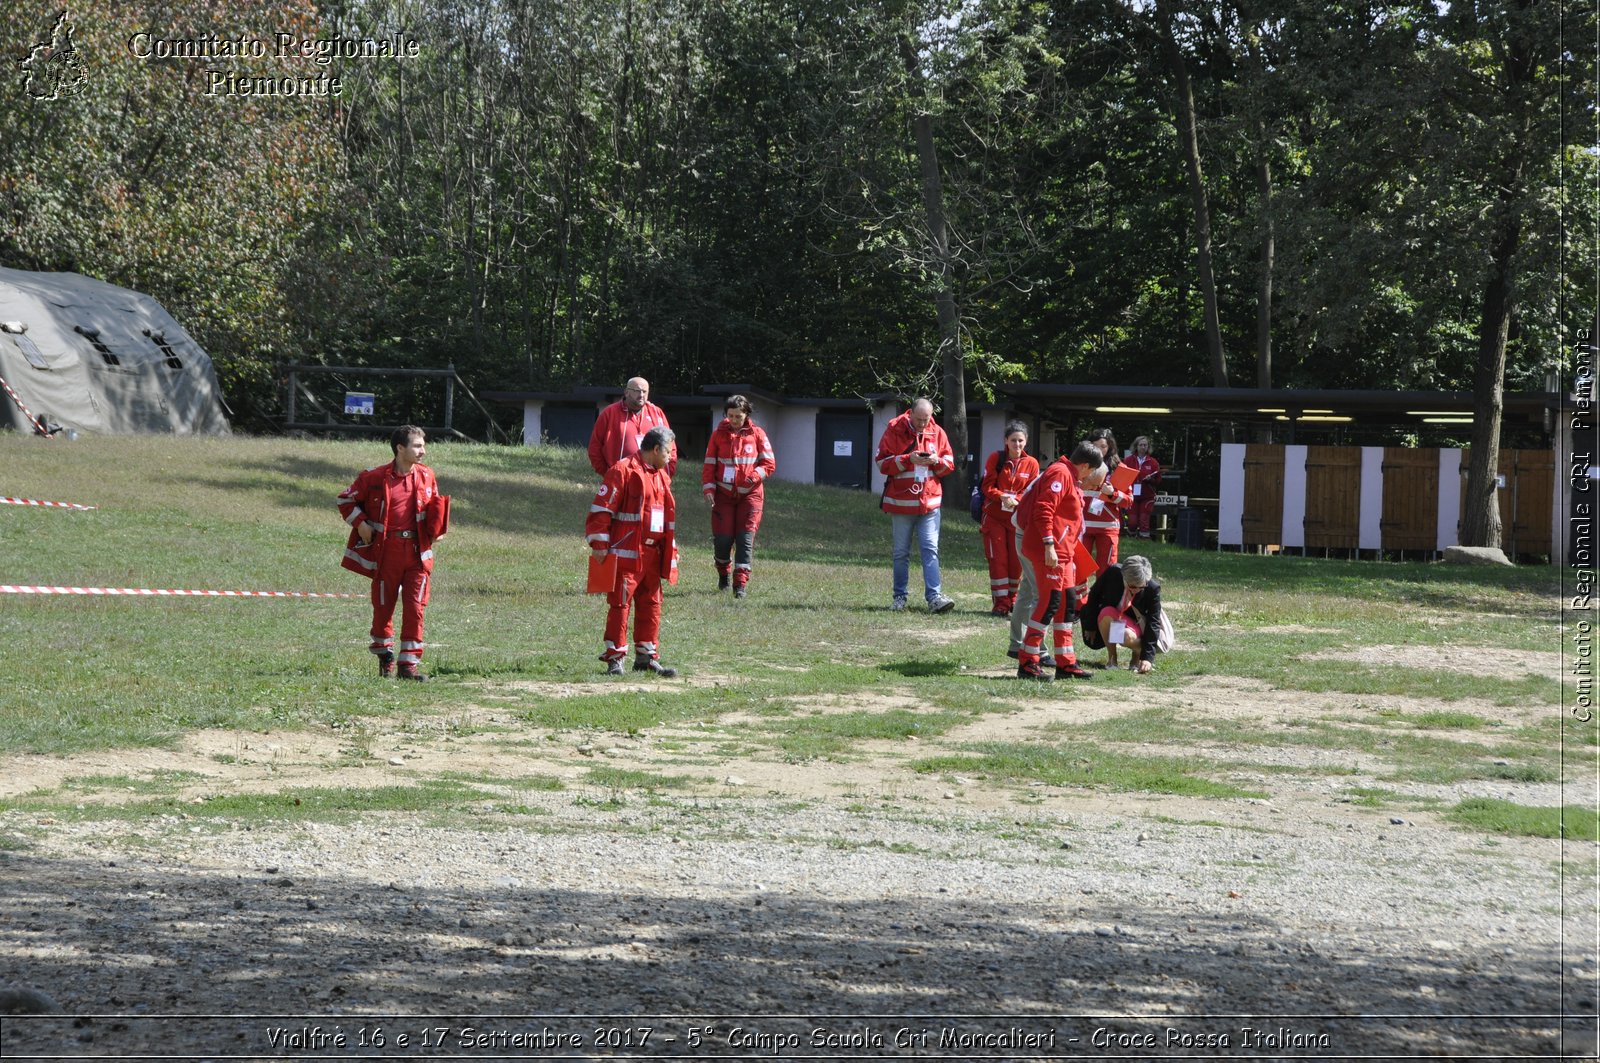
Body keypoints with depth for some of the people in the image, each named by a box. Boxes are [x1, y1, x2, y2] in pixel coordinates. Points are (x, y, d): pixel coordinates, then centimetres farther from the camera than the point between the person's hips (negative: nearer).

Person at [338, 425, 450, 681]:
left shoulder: (426, 476, 6)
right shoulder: (375, 478, -5)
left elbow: (433, 507, 20)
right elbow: (346, 500, 6)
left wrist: (437, 507, -2)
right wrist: (360, 524, -3)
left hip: (417, 552, 2)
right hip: (386, 552, -2)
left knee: (415, 607, -4)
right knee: (383, 605, 9)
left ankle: (409, 662, 0)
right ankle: (385, 655, 30)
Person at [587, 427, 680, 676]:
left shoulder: (661, 476, 18)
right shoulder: (623, 471, -9)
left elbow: (667, 514, 25)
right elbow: (601, 508, -12)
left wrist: (671, 550, 21)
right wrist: (599, 544, -16)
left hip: (652, 554, 8)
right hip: (626, 553, -8)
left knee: (651, 604, 11)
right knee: (620, 604, -5)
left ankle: (646, 657, 18)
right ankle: (614, 659, -1)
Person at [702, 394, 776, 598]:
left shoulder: (757, 434, 0)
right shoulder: (719, 434, 3)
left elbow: (770, 464, 0)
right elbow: (709, 465, 5)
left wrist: (755, 475, -16)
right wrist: (708, 490, -6)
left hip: (750, 494, -1)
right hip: (724, 494, 1)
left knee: (745, 538, -8)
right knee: (723, 538, -2)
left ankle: (741, 583, -7)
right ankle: (723, 574, 24)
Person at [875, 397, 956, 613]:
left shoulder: (937, 433, 5)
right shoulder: (894, 431, -3)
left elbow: (949, 465, 10)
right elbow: (882, 463, -6)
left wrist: (937, 461, -12)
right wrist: (908, 459, -18)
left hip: (930, 502, 1)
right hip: (900, 502, -1)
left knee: (930, 550, -7)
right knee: (901, 553, 6)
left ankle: (934, 597, -13)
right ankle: (899, 597, 14)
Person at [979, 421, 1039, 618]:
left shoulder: (1032, 463, -2)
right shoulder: (996, 458, -4)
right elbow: (988, 485, -6)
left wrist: (1016, 500, -19)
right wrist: (1002, 497, -23)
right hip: (994, 515, -1)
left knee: (1017, 560, 3)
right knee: (998, 559, -4)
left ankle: (1012, 598, 21)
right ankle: (1001, 602, -2)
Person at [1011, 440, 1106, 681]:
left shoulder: (1069, 477, 20)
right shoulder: (1060, 473, -12)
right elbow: (1044, 510, -22)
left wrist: (1067, 557, 26)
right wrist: (1049, 545, -27)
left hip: (1059, 552, 11)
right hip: (1048, 550, -11)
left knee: (1068, 602, 13)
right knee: (1050, 602, -11)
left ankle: (1066, 663, 19)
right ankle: (1027, 663, -9)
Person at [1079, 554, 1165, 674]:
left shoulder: (1153, 588, -25)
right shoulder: (1113, 573, -23)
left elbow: (1153, 623, -23)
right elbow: (1094, 595, -5)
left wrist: (1147, 657, -28)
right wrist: (1090, 626, -4)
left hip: (1135, 624, -2)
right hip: (1109, 619, 2)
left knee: (1127, 636, -37)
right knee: (1107, 613, -35)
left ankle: (1137, 655, 1)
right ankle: (1111, 659, -15)